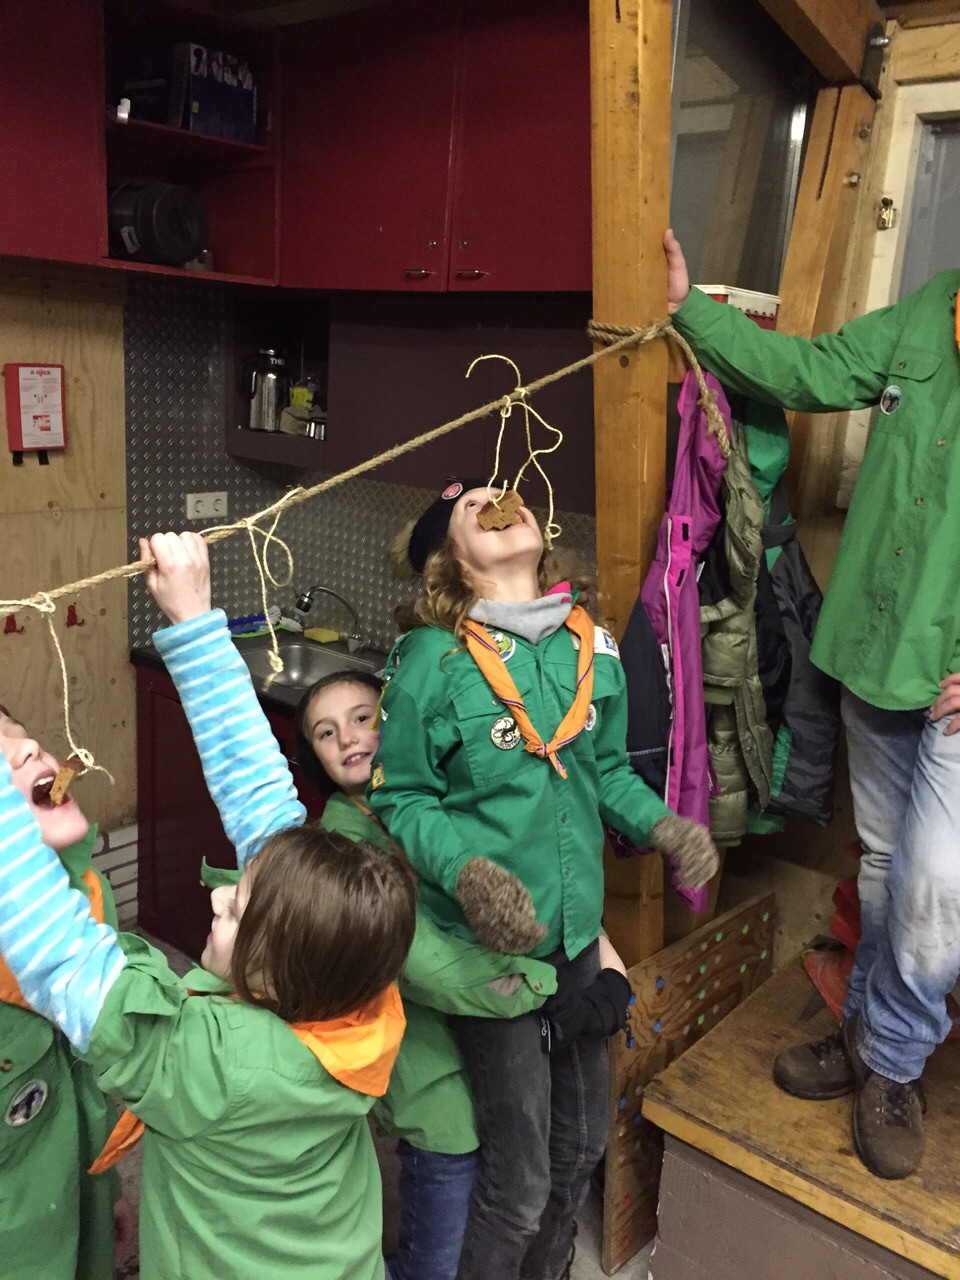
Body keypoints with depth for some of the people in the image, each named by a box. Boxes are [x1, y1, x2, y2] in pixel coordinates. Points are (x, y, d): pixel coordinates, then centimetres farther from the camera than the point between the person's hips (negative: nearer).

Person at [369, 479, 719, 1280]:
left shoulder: (592, 645, 0)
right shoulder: (434, 657, -15)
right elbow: (400, 799, -10)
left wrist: (662, 825, -5)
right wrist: (469, 872, -26)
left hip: (577, 931, 6)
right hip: (487, 942, -5)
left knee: (583, 1140, 23)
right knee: (520, 1180, 6)